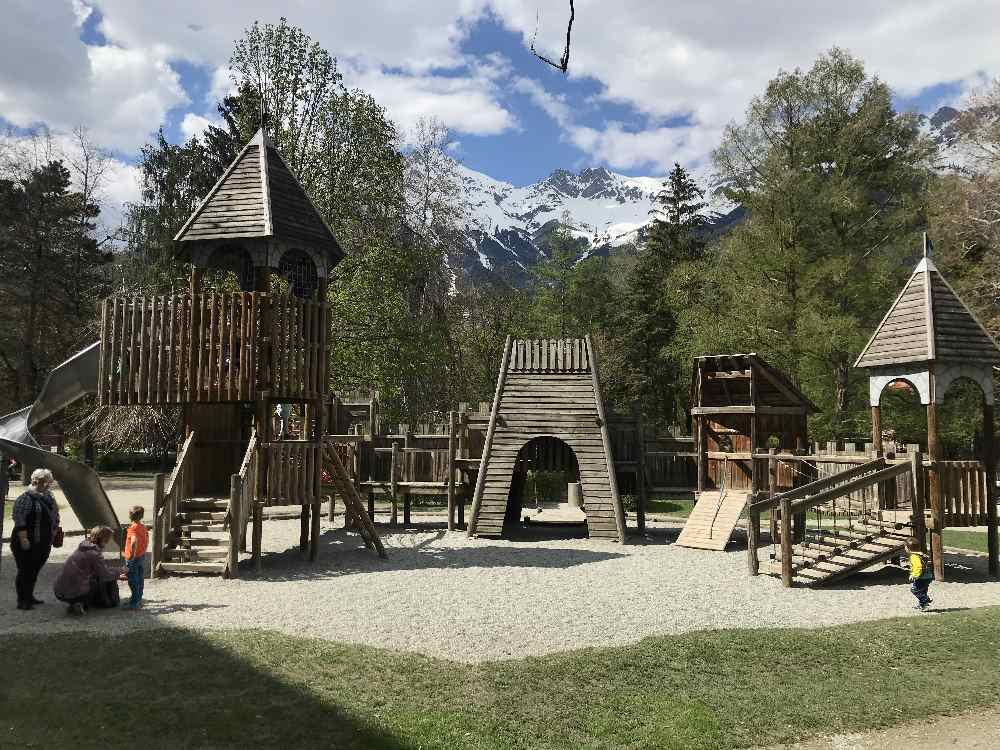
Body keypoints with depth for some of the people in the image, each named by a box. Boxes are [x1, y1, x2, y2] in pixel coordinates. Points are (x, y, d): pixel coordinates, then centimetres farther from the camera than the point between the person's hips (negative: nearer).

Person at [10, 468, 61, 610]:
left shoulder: (49, 497, 12)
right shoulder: (26, 498, -14)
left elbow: (55, 517, 23)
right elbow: (19, 520, -19)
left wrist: (53, 532, 17)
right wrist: (23, 538, -23)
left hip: (43, 544, 8)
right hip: (27, 544, -8)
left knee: (34, 570, 15)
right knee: (25, 570, -2)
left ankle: (29, 597, 26)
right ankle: (22, 601, 5)